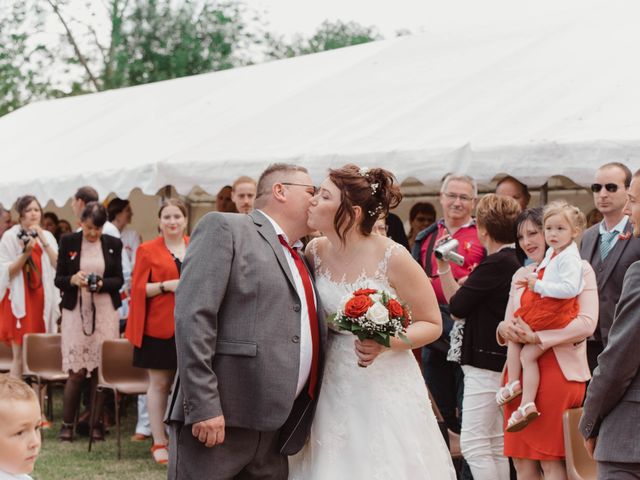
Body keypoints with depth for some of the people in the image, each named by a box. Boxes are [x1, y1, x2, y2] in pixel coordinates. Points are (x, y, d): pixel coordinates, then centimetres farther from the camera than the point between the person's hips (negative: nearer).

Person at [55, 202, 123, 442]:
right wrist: (73, 280, -17)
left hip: (105, 312, 1)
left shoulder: (114, 244, 5)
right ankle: (67, 423, 7)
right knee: (77, 371, -6)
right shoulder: (68, 242, 2)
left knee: (101, 369, 0)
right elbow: (58, 278, 3)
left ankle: (96, 423, 10)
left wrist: (102, 284, -14)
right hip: (76, 311, -1)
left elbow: (119, 280, 5)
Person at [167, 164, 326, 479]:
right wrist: (203, 406, -19)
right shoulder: (224, 228, -1)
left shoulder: (300, 261, 23)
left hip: (275, 432, 7)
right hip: (216, 419, -7)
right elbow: (192, 315, -12)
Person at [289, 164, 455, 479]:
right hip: (332, 391, 4)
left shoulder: (392, 258, -14)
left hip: (385, 390, -4)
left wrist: (385, 343, -21)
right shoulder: (315, 251, -1)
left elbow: (432, 324, -6)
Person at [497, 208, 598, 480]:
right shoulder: (521, 276, 18)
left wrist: (537, 337, -19)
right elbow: (508, 323, 17)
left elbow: (587, 323, -12)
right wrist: (505, 329, -8)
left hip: (558, 370, -6)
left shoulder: (578, 269, 0)